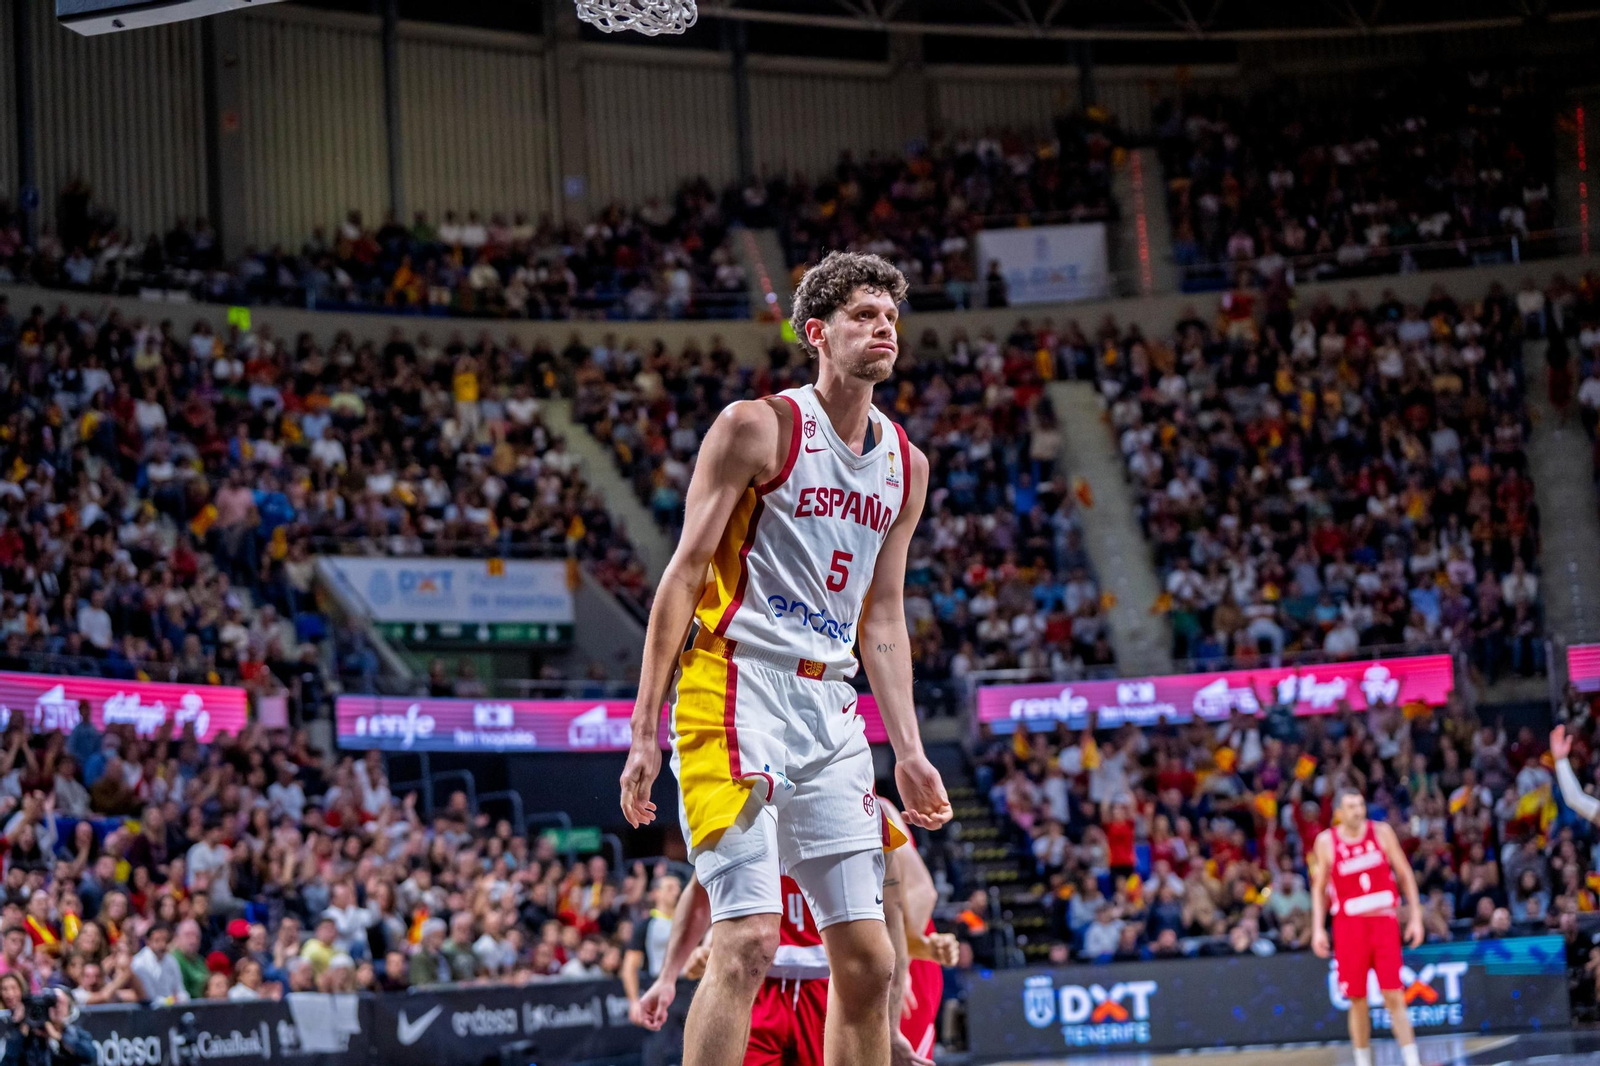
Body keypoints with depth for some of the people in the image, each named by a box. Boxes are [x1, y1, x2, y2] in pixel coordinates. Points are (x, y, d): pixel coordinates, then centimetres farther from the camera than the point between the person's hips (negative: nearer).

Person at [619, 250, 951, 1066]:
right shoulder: (758, 428, -4)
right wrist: (644, 730, -11)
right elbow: (684, 575, -6)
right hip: (738, 692, -7)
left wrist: (908, 750, 14)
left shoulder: (906, 467, 15)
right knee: (749, 938, -18)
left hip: (831, 708, 7)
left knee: (868, 960, 5)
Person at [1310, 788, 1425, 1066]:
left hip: (1384, 922, 0)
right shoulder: (1326, 842, 0)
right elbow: (1319, 888, 8)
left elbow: (1405, 875, 6)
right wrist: (1318, 929, -1)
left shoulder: (1381, 832, 1)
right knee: (1358, 1000, 2)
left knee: (1394, 997, -6)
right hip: (1349, 925, 0)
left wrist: (1415, 917, 0)